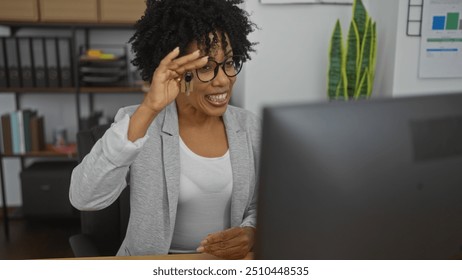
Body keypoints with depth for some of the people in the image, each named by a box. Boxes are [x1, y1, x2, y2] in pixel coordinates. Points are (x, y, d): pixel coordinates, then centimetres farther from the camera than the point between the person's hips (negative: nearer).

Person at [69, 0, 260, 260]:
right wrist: (147, 109, -31)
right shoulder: (137, 121, -10)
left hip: (227, 262, 2)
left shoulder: (250, 126, -1)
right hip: (151, 267, -2)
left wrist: (250, 233, -16)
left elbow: (260, 207, 6)